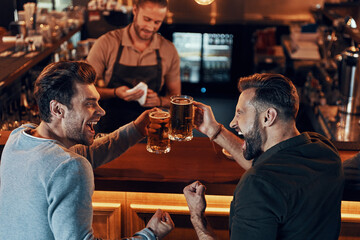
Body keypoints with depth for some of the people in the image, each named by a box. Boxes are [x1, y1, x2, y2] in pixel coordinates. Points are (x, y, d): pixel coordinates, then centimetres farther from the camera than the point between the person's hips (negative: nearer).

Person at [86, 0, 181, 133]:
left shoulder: (169, 50, 4)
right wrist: (115, 93, -19)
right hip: (109, 128, -2)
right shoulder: (106, 43, -4)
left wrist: (159, 101, -10)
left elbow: (175, 96, 13)